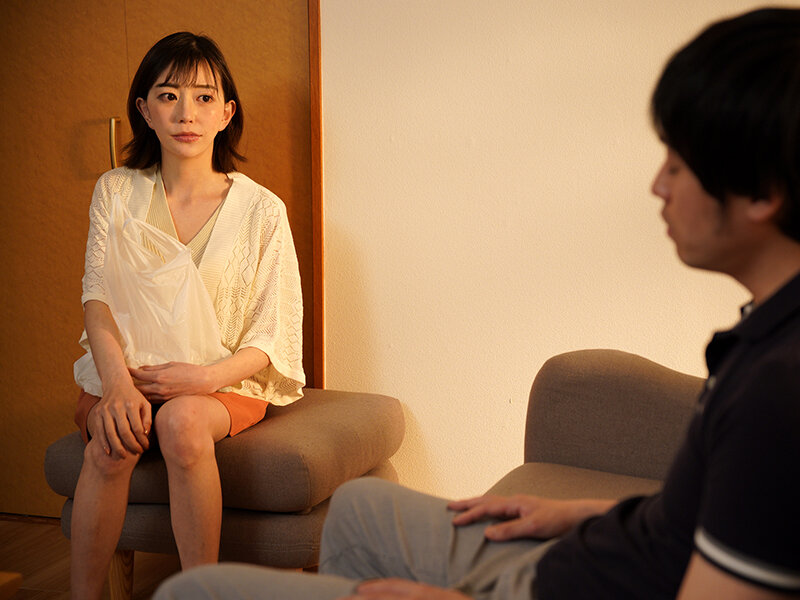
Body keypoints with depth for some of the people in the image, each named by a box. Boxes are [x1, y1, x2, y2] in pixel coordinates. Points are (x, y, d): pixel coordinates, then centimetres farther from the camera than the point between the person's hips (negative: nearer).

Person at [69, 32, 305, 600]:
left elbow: (274, 337, -4)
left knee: (182, 421, -34)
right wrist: (117, 381, -26)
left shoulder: (260, 208, -3)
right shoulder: (116, 191, 5)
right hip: (126, 373, 2)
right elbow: (99, 297, -6)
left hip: (226, 382, -1)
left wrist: (205, 377, -22)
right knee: (114, 438, -30)